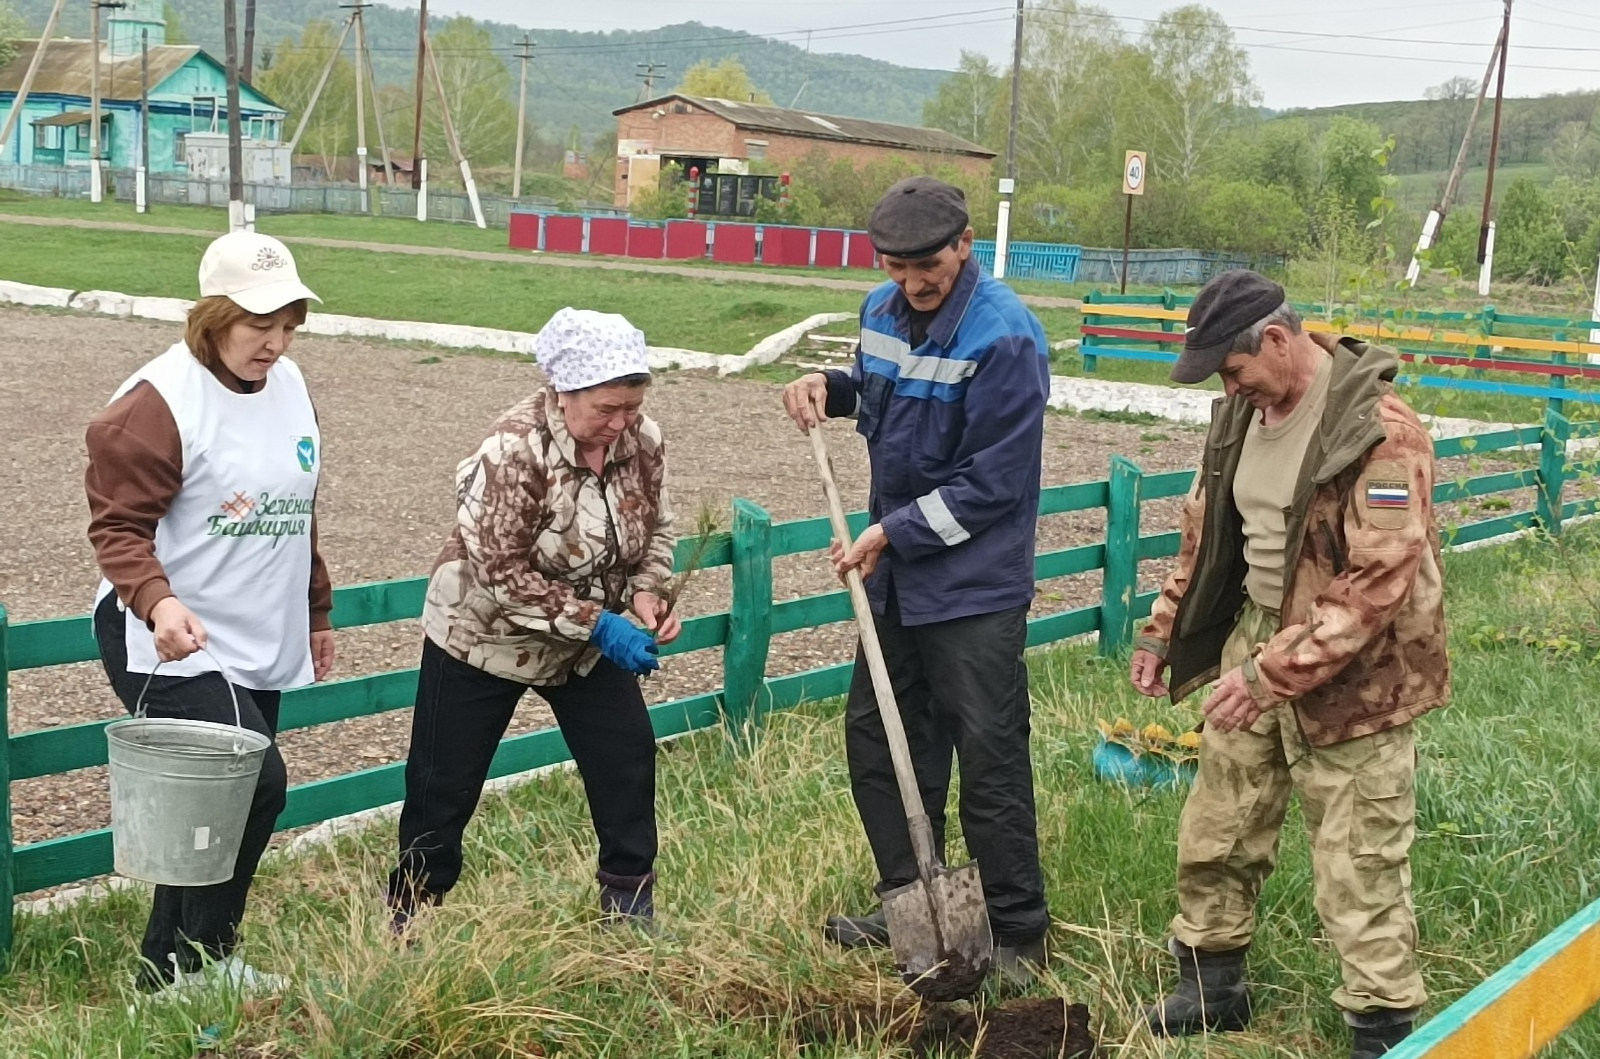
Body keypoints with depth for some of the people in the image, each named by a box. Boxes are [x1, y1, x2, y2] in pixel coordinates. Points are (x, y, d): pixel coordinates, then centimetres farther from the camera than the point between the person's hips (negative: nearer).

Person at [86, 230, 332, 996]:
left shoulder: (287, 384, 9)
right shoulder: (159, 401, -16)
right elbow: (117, 525, -17)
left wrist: (316, 614, 23)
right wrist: (157, 601, -35)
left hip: (261, 648, 8)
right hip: (174, 646, -8)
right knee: (255, 783, -16)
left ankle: (166, 970, 27)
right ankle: (203, 962, 3)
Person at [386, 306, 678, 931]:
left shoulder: (642, 441, -11)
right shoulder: (515, 451, -29)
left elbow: (655, 530, 4)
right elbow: (501, 572, -29)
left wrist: (646, 592, -15)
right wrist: (596, 623, -31)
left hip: (589, 642, 5)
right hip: (485, 636, -5)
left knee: (628, 759, 2)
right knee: (445, 783, 3)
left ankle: (629, 901, 19)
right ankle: (411, 912, 21)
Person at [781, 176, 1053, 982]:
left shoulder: (1003, 336, -20)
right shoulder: (884, 310, 4)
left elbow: (992, 484, -20)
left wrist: (892, 533, -17)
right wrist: (829, 388, 1)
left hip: (974, 585, -8)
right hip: (896, 576, 8)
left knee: (989, 762, -2)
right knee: (876, 735, 15)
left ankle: (1018, 936, 12)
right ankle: (908, 900, 32)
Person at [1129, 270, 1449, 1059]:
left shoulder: (1376, 430, -23)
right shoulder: (1245, 409, 3)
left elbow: (1377, 583, -26)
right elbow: (1207, 530, 16)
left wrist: (1274, 672, -26)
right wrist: (1165, 629, 12)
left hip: (1350, 675, -8)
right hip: (1255, 639, 8)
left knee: (1357, 868, 0)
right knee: (1214, 832, 17)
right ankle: (1213, 984, 35)